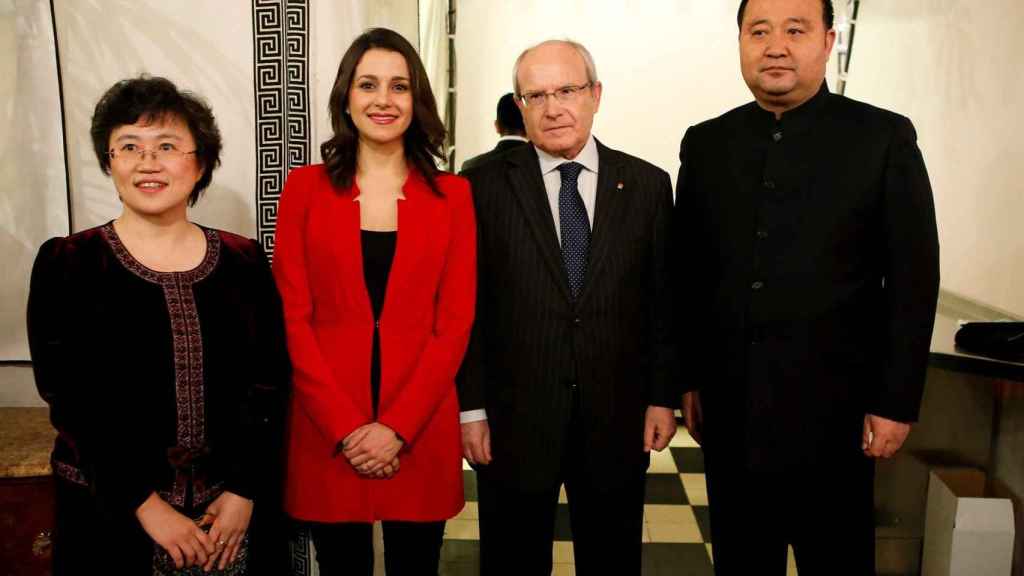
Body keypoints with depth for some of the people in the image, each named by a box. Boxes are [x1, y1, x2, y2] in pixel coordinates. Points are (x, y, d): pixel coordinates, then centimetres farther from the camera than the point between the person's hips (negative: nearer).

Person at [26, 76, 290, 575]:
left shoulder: (243, 260, 1)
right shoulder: (65, 265, -4)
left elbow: (268, 384, -1)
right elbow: (70, 398, -9)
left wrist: (244, 490, -9)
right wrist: (145, 504, -12)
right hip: (111, 513, -1)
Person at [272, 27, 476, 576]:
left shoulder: (452, 195, 2)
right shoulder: (305, 187, 1)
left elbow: (455, 322, -2)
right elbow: (292, 317, -3)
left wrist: (396, 426, -10)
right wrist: (347, 428, -10)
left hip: (421, 431, 0)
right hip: (327, 432, 0)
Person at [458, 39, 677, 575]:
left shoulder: (648, 185, 1)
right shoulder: (485, 185, -4)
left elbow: (662, 300, 4)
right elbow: (466, 305, -4)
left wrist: (662, 396, 2)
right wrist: (470, 408, -5)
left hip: (617, 417, 2)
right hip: (513, 417, -1)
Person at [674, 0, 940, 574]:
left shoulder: (885, 138, -4)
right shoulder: (705, 144, 5)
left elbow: (913, 281, -4)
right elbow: (688, 274, 7)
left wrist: (895, 402, -7)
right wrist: (688, 378, 6)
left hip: (832, 409, -2)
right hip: (729, 406, 3)